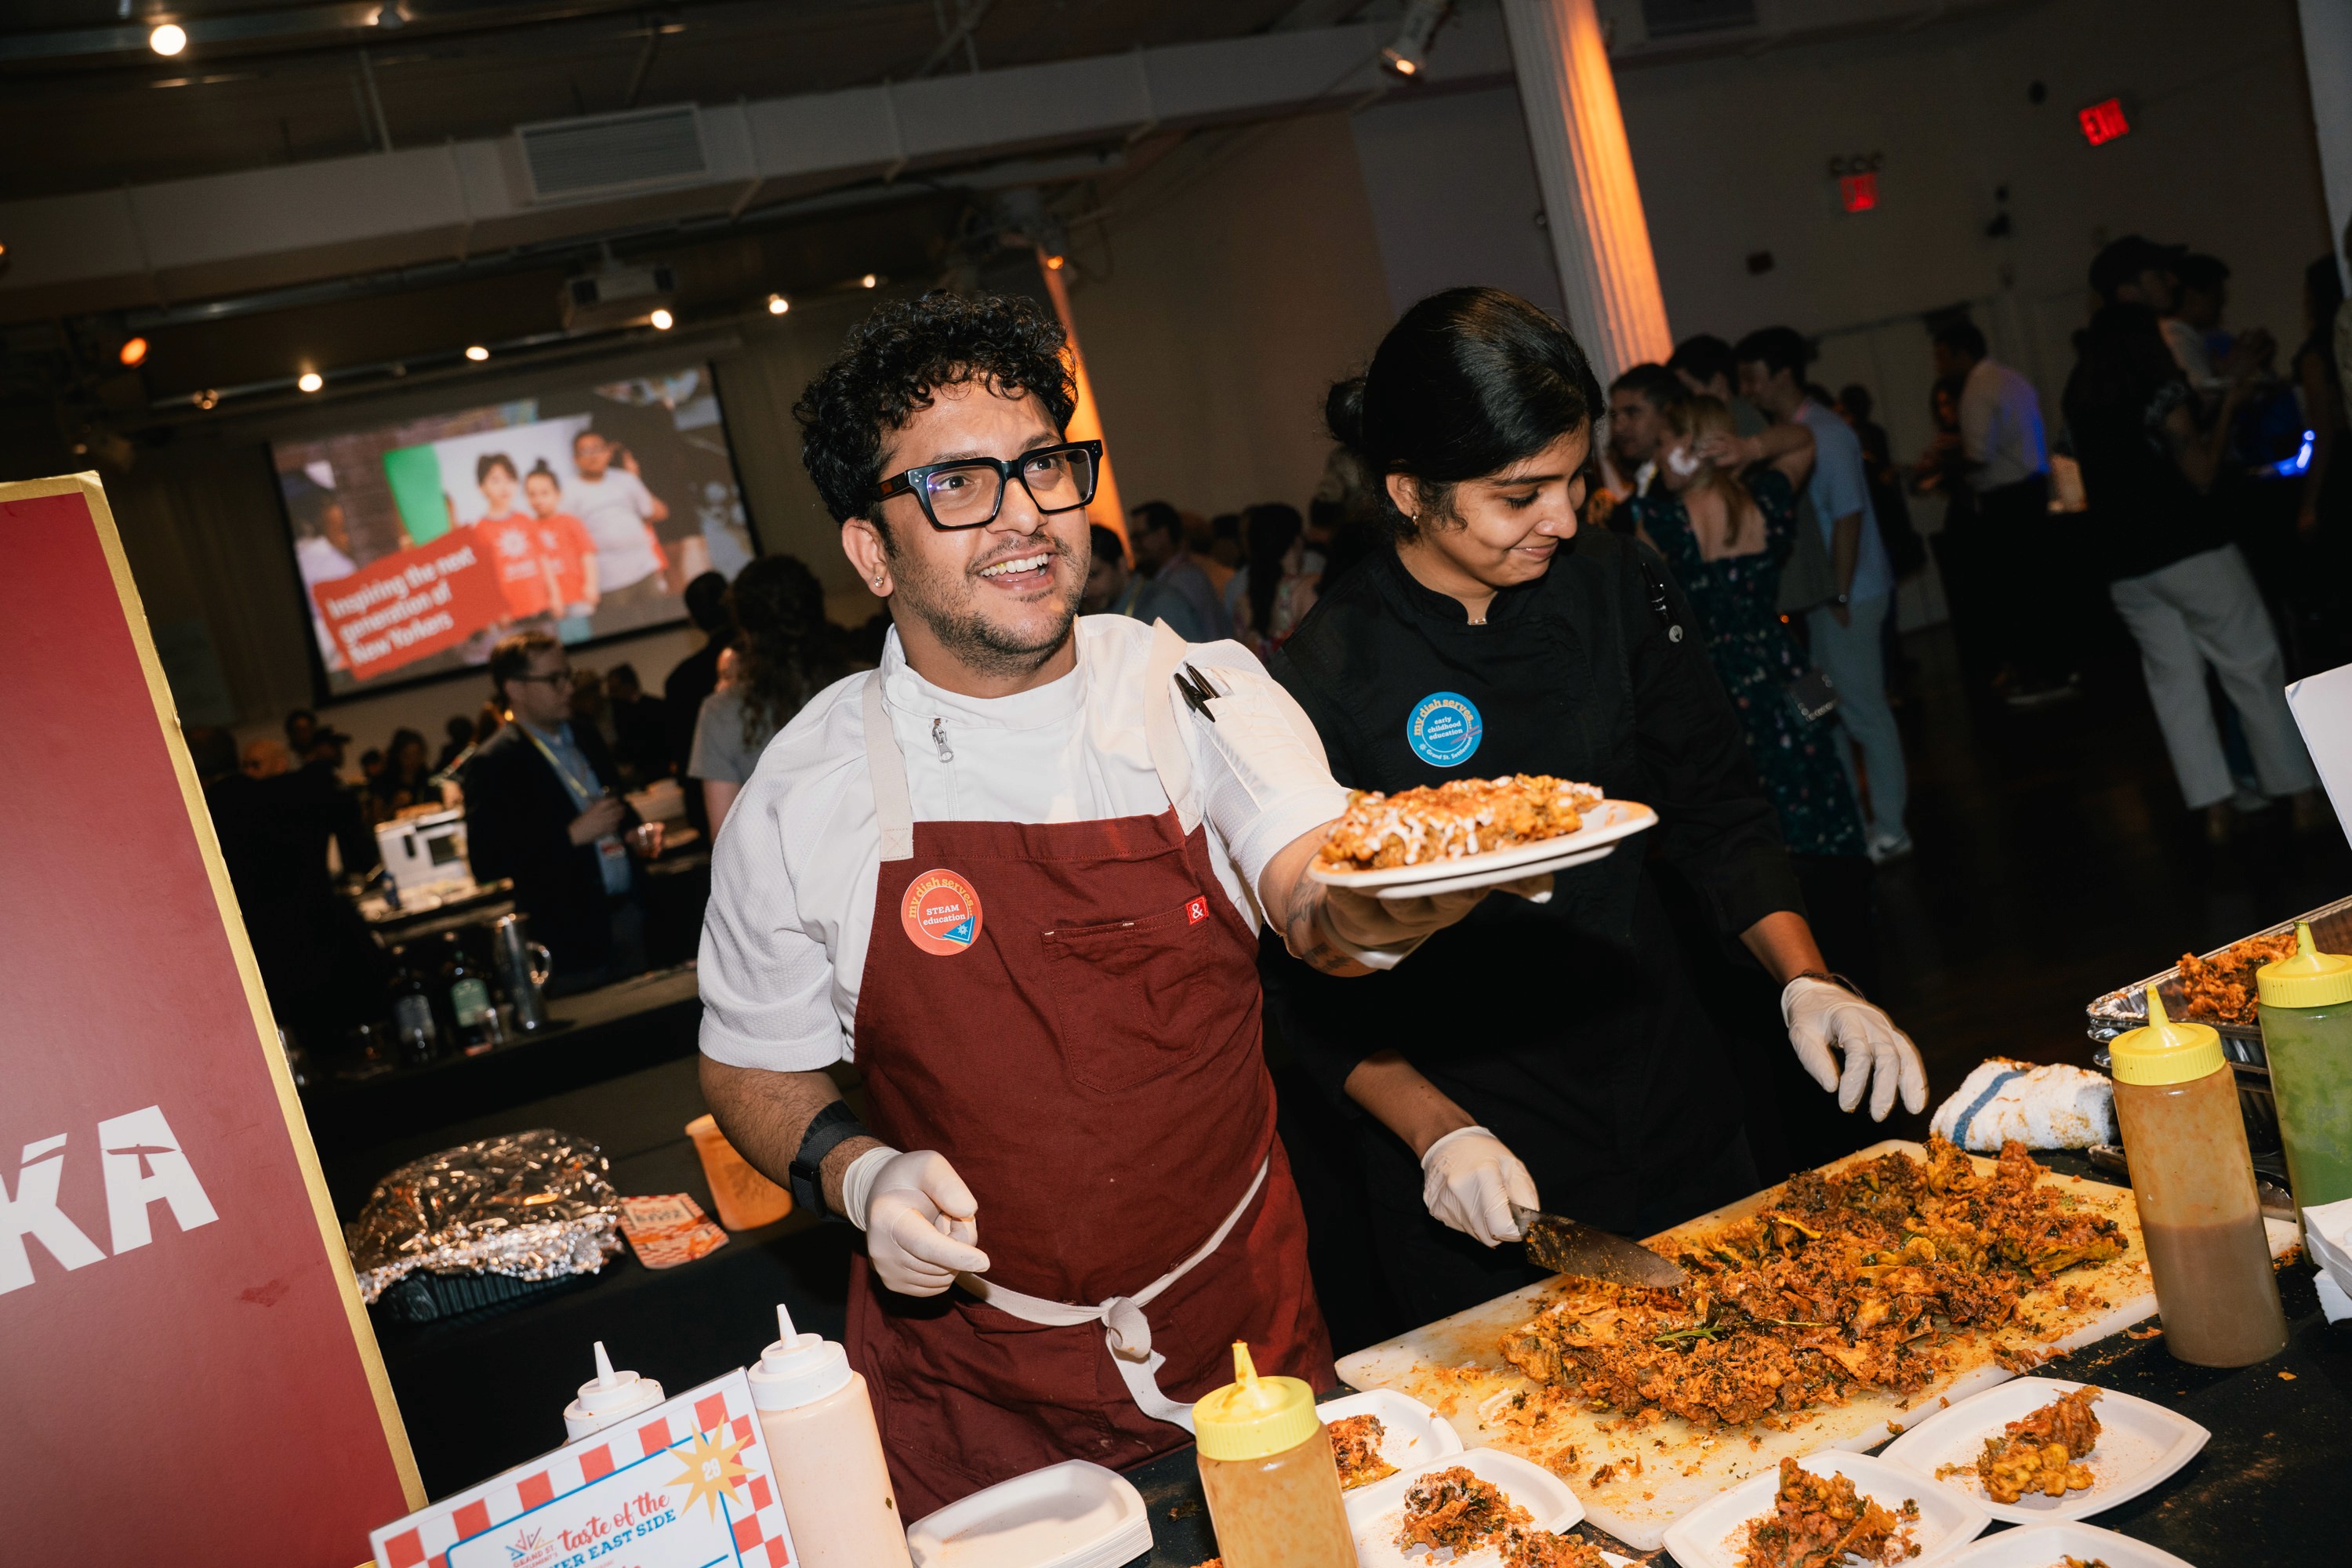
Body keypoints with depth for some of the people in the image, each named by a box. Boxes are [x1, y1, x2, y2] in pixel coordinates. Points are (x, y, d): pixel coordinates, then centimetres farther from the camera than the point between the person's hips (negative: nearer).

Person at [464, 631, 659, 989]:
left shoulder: (586, 738, 13)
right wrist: (573, 835, -19)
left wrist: (634, 835, 5)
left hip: (631, 915, 6)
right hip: (573, 936, -6)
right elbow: (485, 864, -16)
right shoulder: (493, 764, -10)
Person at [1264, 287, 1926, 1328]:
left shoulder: (1617, 587, -5)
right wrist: (1440, 1136, -22)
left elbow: (1718, 812, 4)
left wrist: (1803, 981, -9)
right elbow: (1311, 984, -13)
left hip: (1676, 1114, 5)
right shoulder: (1324, 684, -19)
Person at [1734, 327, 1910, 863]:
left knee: (1864, 711, 0)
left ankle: (1889, 829, 10)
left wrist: (1840, 599, -20)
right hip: (1818, 596, 9)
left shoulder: (1825, 436, -17)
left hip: (1849, 596, -9)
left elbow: (1847, 520, -20)